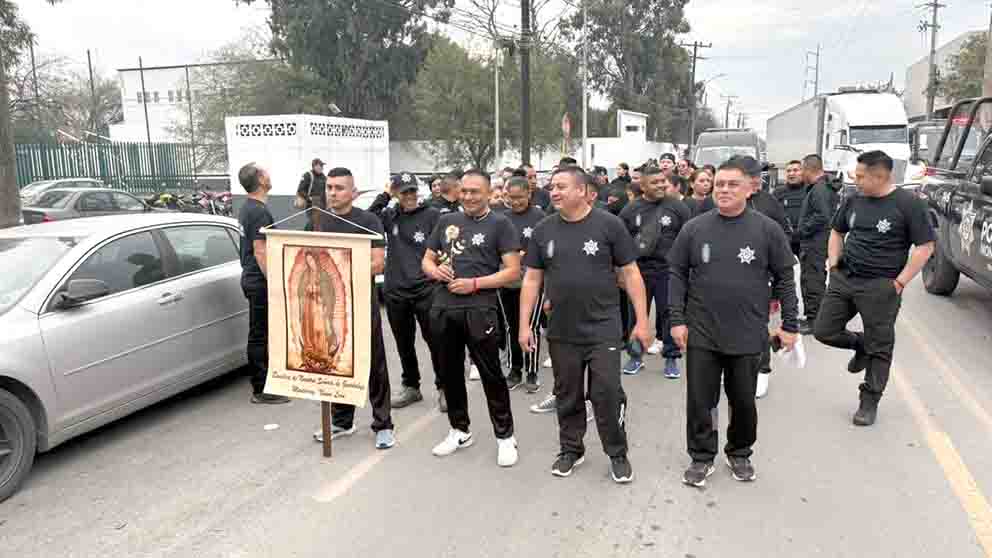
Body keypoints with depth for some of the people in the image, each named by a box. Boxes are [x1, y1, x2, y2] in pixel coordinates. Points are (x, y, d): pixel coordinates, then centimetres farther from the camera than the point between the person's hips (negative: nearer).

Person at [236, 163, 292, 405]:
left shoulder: (246, 208, 13)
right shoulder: (260, 212, -18)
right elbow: (260, 252, -23)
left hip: (251, 278, 10)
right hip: (260, 281, -10)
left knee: (258, 333, 16)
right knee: (261, 335, -4)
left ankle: (261, 383, 25)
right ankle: (261, 390, 2)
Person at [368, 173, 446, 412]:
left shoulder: (432, 215, -3)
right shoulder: (390, 216, 6)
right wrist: (383, 196, -8)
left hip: (426, 290, -3)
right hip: (395, 292, 4)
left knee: (435, 342, 2)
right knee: (404, 344, 15)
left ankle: (443, 387, 18)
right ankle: (411, 386, 31)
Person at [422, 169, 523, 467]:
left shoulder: (500, 223, -3)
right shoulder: (446, 221, 13)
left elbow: (513, 271, -8)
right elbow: (427, 260, 18)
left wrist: (475, 283, -16)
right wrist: (435, 270, -6)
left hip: (479, 310, -5)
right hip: (444, 309, 6)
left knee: (491, 374, 1)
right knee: (450, 372, 15)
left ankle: (505, 436, 15)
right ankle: (459, 430, 32)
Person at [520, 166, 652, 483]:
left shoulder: (609, 225, -6)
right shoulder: (543, 230, 3)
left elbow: (630, 274, -3)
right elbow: (531, 280, 6)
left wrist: (642, 320, -6)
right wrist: (524, 325, 3)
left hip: (603, 329, -3)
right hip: (561, 332, 3)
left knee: (607, 393, 0)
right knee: (567, 395, 14)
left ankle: (617, 454, 20)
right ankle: (571, 449, 33)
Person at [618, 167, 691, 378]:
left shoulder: (678, 207, -1)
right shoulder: (630, 210, 1)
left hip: (668, 271, -1)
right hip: (637, 270, 1)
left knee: (669, 314, 4)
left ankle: (671, 358, 18)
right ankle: (635, 355, 24)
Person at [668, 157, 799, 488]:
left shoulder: (767, 230, -4)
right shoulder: (695, 228, -1)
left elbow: (784, 279, 2)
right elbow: (678, 275, 3)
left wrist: (789, 324, 1)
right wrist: (677, 319, -2)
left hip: (748, 335, 0)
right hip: (701, 334, 1)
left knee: (744, 401, 13)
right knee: (700, 401, 8)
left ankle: (740, 454, 35)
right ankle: (702, 457, 25)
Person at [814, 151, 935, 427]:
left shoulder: (908, 203, -9)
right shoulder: (853, 201, 6)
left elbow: (925, 246, -9)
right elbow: (837, 231, 22)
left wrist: (899, 282, -13)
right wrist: (833, 263, 9)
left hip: (880, 286, -5)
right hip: (843, 279, 5)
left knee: (879, 348, 5)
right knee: (824, 331, 4)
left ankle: (869, 402, 20)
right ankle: (861, 345, 33)